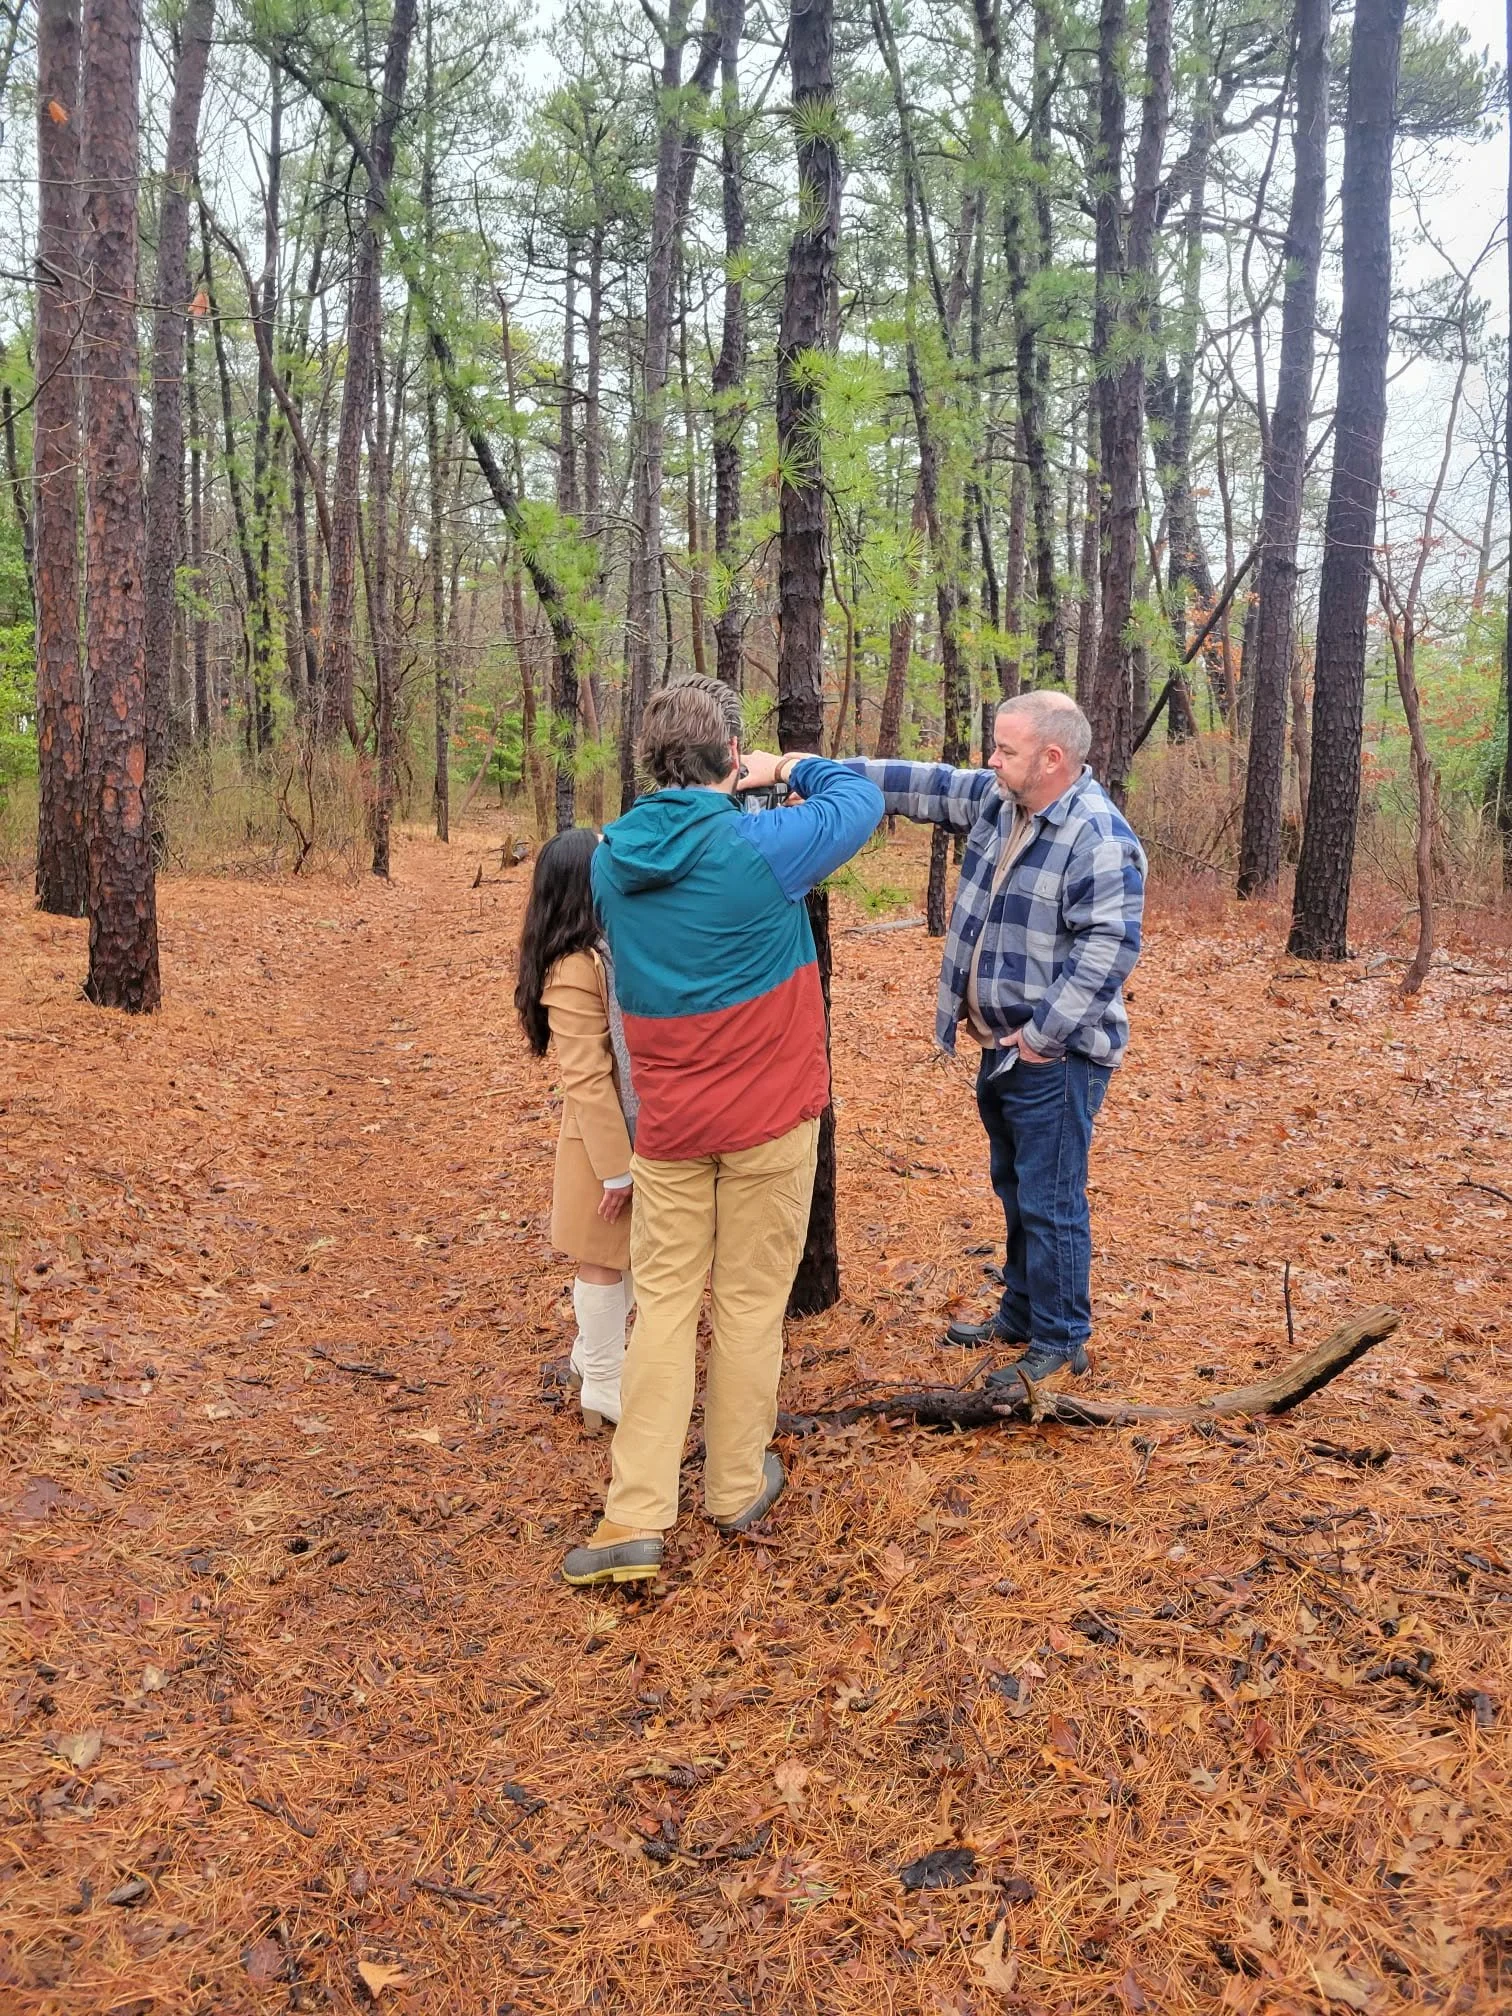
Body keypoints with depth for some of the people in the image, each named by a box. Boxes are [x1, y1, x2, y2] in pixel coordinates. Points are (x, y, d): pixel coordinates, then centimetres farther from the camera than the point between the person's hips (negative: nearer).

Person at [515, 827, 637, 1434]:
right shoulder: (576, 967, -23)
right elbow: (586, 1081, -22)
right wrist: (615, 1166, -20)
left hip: (641, 1133, 8)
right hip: (603, 1141, -8)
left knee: (633, 1256, 20)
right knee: (604, 1261, 7)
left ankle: (592, 1356, 39)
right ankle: (602, 1388, 24)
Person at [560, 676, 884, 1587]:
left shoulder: (614, 858, -2)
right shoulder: (765, 846, -16)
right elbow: (862, 798, 0)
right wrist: (791, 768, 16)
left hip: (669, 1122, 4)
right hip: (768, 1117, -3)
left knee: (666, 1300, 10)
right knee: (753, 1302, 11)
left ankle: (636, 1518, 8)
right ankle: (738, 1488, 26)